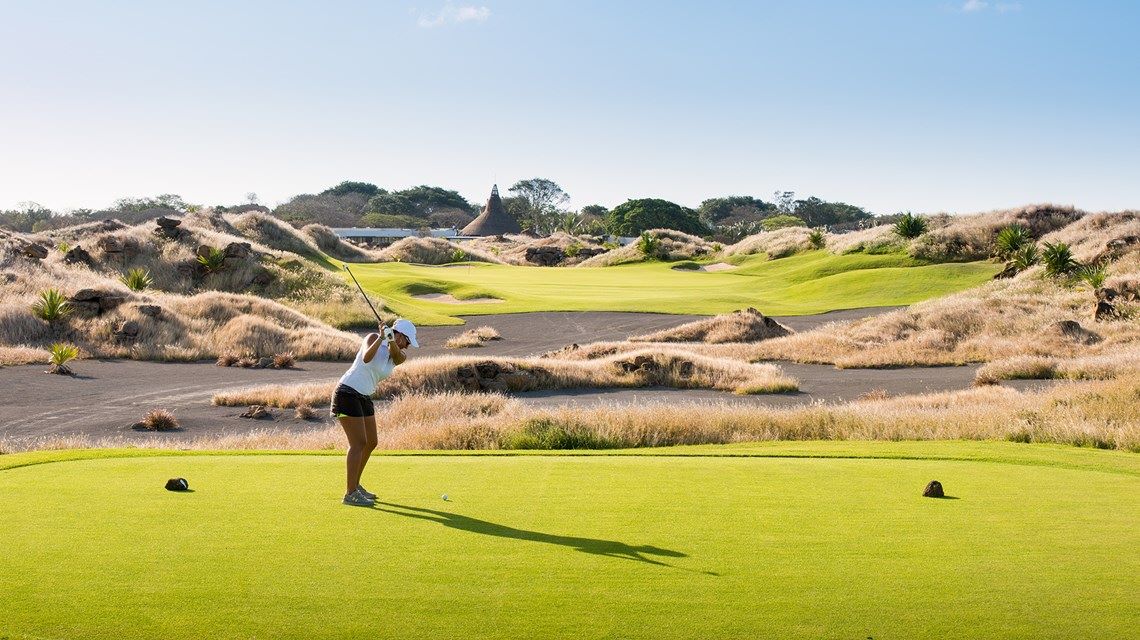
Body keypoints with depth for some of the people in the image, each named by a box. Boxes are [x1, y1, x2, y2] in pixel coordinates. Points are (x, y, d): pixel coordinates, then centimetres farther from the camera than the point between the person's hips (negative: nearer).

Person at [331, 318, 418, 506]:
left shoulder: (399, 356, 6)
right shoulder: (373, 338, -9)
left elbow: (398, 355, -19)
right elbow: (366, 358, -29)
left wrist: (391, 340, -38)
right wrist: (381, 338, -39)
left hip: (364, 398, 8)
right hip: (347, 393, -8)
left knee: (371, 443, 12)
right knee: (359, 443, -11)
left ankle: (355, 485, 28)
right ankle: (350, 494, -8)